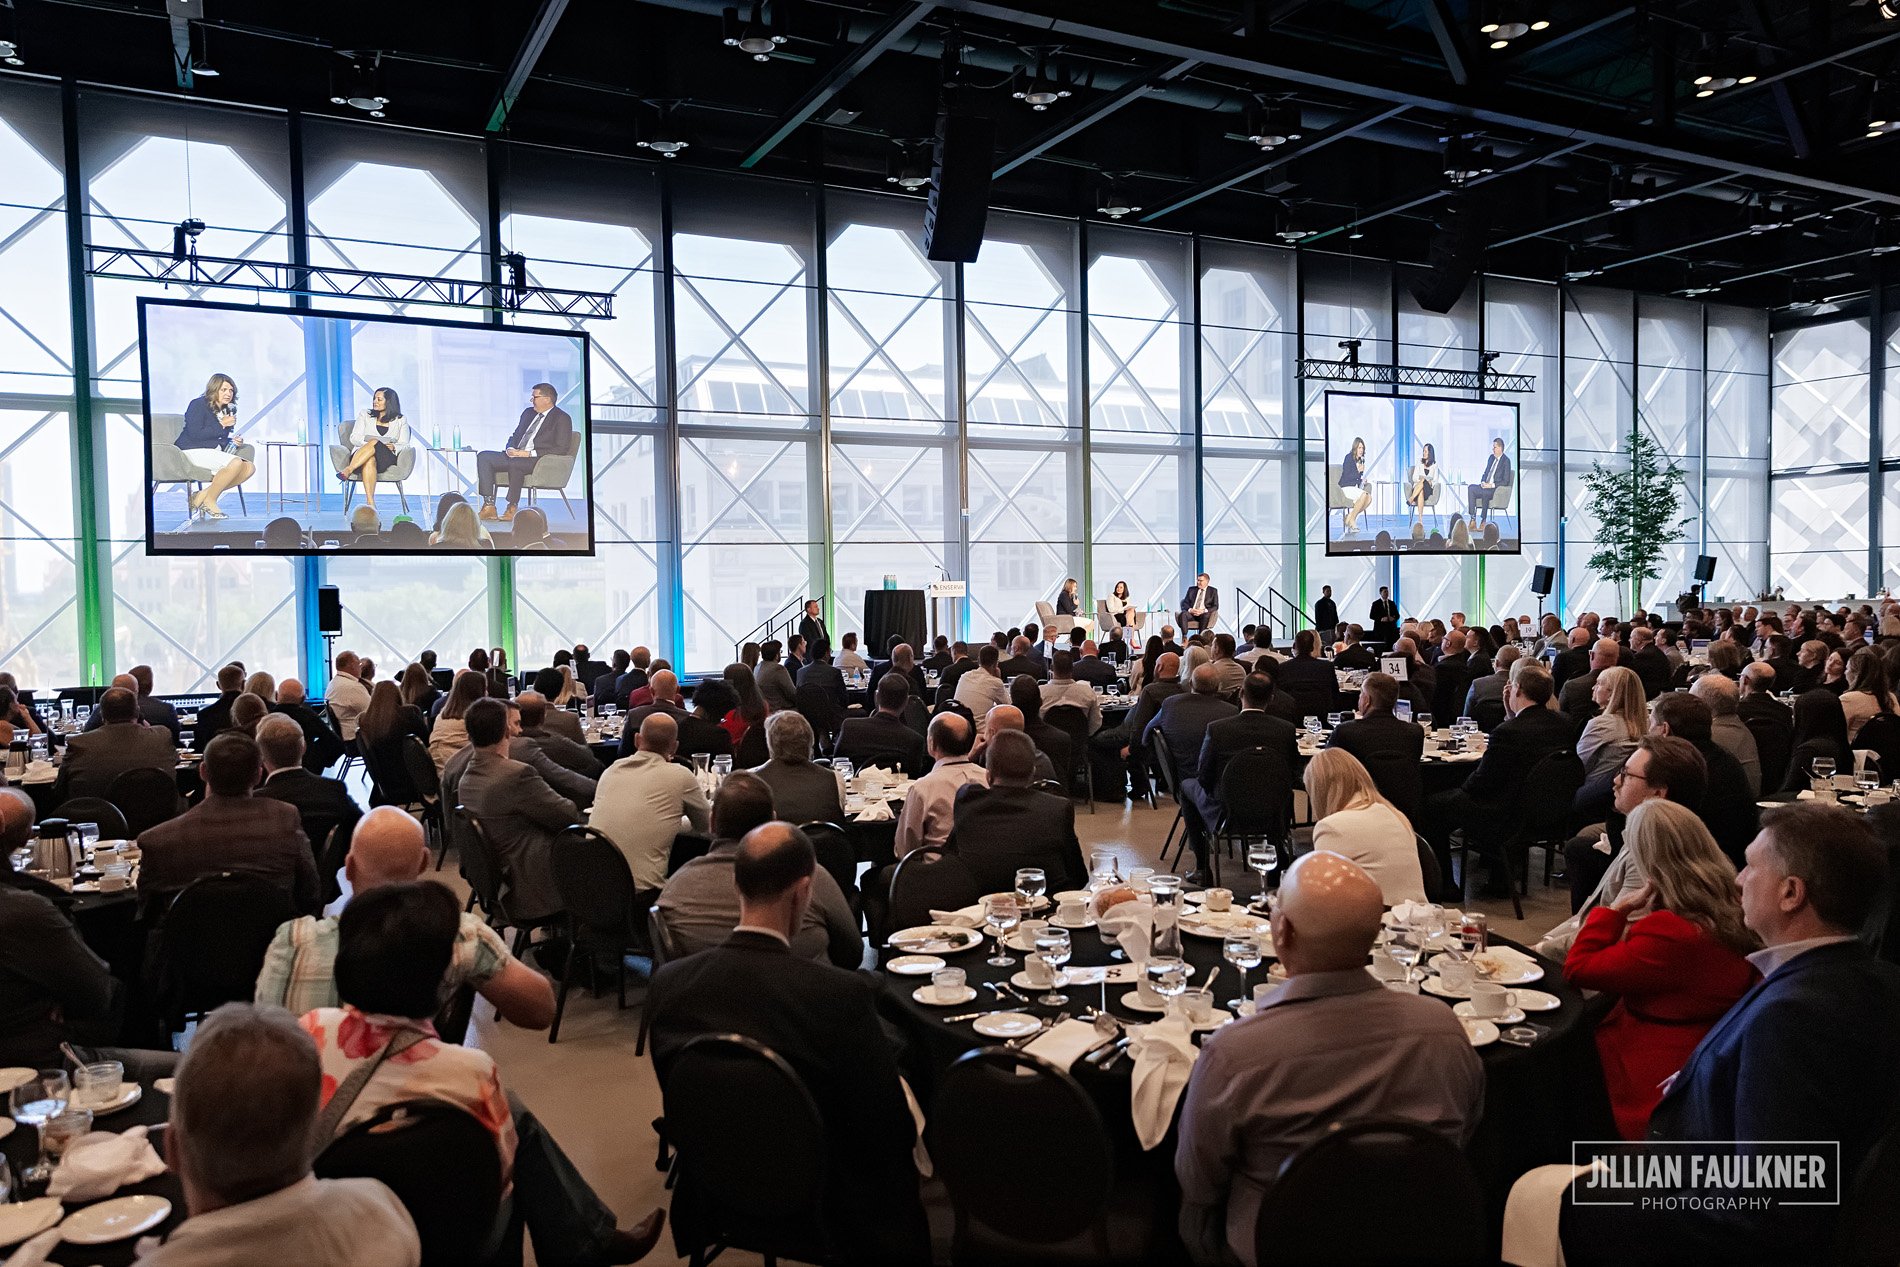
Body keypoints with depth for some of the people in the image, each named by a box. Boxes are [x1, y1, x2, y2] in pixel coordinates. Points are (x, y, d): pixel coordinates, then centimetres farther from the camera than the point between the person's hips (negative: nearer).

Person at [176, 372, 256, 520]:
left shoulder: (228, 410, 15)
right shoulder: (198, 405, -7)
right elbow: (195, 434, -18)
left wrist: (234, 441, -1)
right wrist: (221, 425, -14)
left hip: (214, 453, 8)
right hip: (193, 452, -8)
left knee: (249, 468, -13)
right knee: (236, 463, -31)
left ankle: (202, 495, -9)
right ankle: (209, 500, -14)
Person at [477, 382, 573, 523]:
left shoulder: (562, 419, -3)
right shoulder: (528, 413, 21)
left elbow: (561, 449, -13)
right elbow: (515, 436, 26)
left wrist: (529, 453, -18)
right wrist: (510, 448, 0)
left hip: (539, 460, -8)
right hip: (515, 455, 8)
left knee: (515, 463, -37)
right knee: (484, 456, -10)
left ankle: (512, 508, -24)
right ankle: (489, 506, -18)